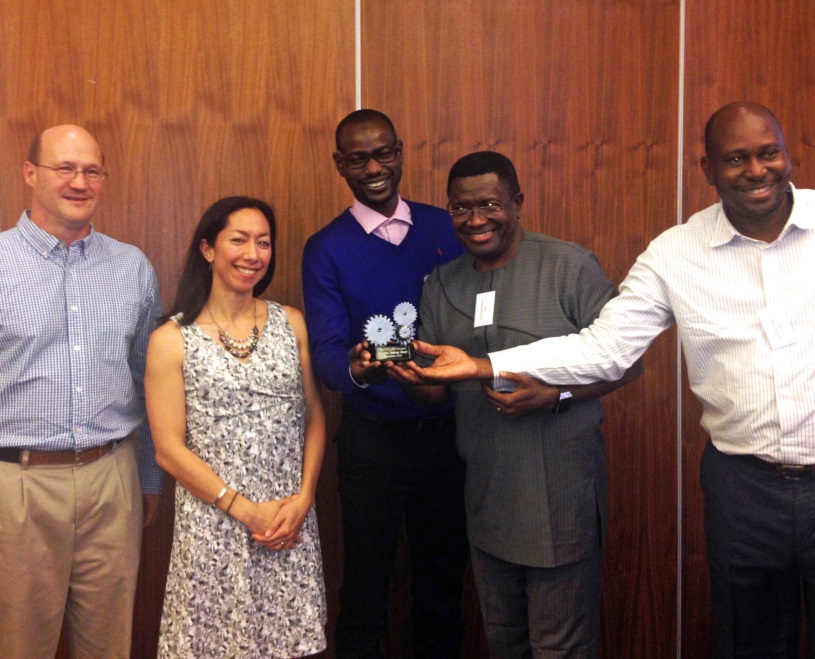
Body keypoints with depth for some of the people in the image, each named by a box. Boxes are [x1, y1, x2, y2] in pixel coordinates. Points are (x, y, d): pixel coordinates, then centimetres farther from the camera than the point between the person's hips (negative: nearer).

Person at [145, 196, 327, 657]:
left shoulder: (292, 323, 5)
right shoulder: (171, 340, -5)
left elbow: (314, 417, 8)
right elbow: (169, 450, -8)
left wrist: (303, 498, -5)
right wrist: (246, 510, -12)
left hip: (291, 521, 3)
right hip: (215, 528, -3)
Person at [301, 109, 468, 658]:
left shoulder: (445, 228, 3)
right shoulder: (326, 250, -4)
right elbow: (326, 352, -12)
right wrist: (357, 369, -34)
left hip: (446, 429, 2)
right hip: (373, 440, -2)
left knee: (445, 574, 17)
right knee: (366, 582, 10)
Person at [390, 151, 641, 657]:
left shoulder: (570, 266, -10)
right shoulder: (441, 285, 8)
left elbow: (626, 361, -9)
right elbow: (438, 392, 10)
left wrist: (552, 394, -23)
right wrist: (413, 377, -12)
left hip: (560, 497, -5)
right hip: (486, 496, 6)